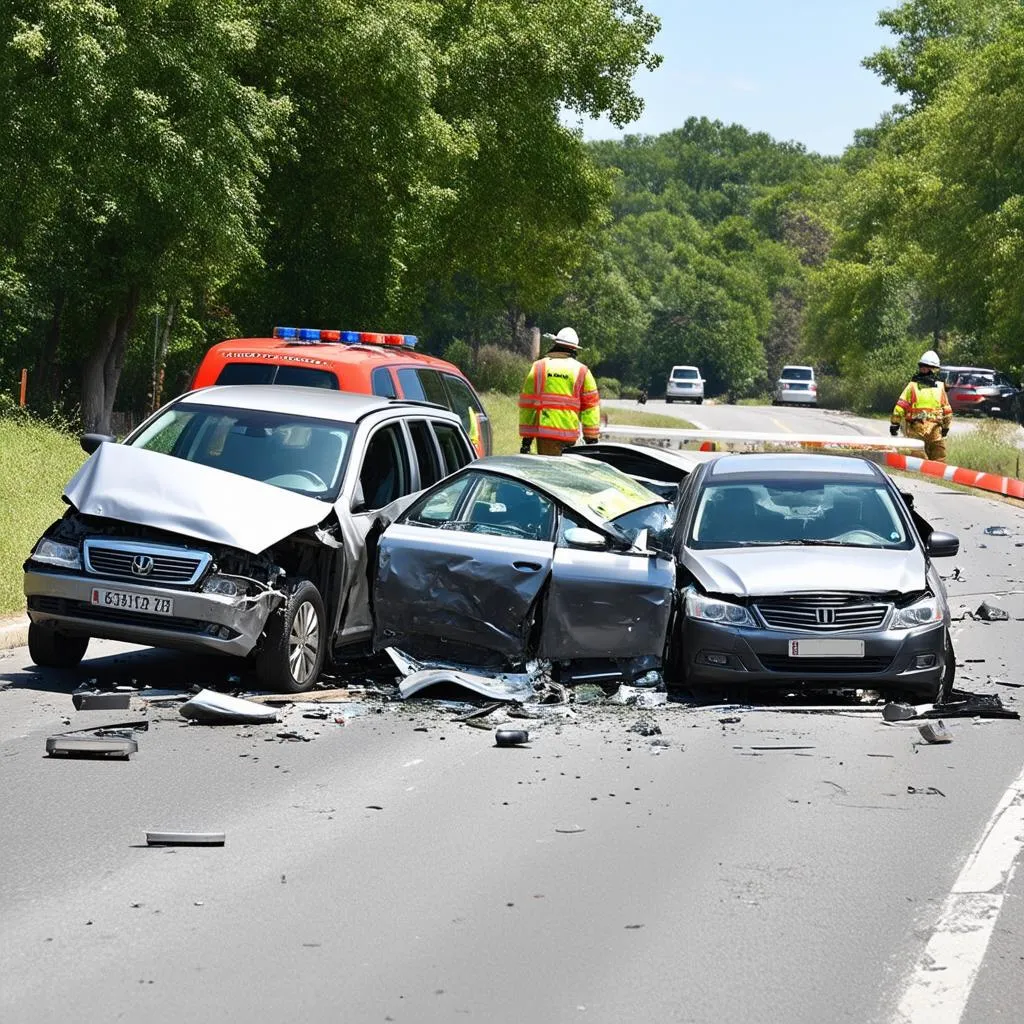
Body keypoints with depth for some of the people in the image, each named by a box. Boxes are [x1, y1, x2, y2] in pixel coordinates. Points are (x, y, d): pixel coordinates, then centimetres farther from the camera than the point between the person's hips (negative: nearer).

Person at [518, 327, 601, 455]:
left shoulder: (538, 367, 5)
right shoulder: (582, 371, 6)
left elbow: (527, 404, 5)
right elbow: (591, 407, 6)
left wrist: (526, 438, 9)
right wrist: (592, 439, 12)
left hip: (545, 431, -1)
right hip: (570, 433, 1)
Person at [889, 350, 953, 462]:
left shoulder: (912, 385, -2)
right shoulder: (940, 386, 4)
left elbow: (900, 407, -5)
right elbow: (947, 411, 9)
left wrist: (894, 424, 5)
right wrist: (946, 427, 23)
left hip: (916, 428, -1)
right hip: (935, 429, 1)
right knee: (939, 460, 7)